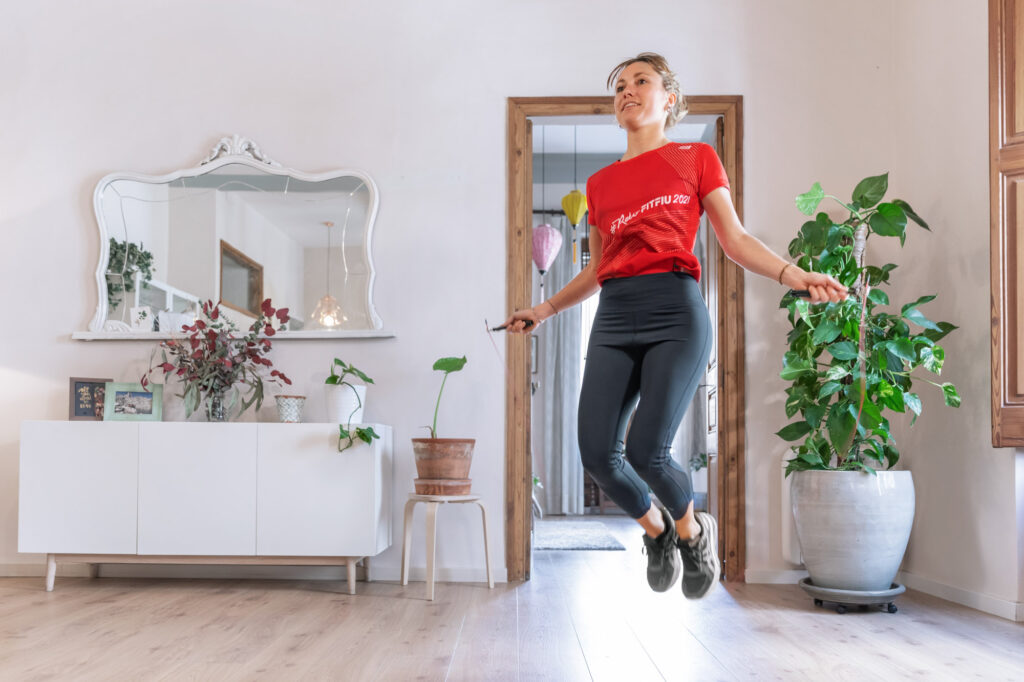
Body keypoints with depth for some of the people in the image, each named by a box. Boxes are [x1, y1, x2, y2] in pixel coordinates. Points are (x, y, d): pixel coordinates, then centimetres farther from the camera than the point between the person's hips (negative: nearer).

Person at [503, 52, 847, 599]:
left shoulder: (697, 159, 12)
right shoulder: (600, 183, 20)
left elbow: (735, 240, 6)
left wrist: (791, 274, -9)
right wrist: (545, 310, 21)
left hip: (675, 310, -4)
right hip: (614, 317, 4)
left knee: (648, 451, -18)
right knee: (598, 455, -9)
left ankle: (693, 531, 16)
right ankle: (656, 531, 23)